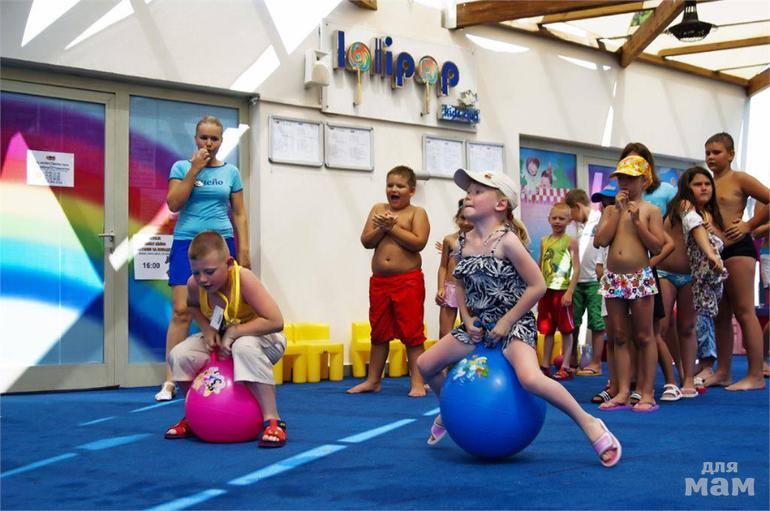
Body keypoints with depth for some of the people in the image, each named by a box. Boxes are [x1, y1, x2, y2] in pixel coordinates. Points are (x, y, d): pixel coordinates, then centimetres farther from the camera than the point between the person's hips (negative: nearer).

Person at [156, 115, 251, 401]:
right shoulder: (182, 167, 5)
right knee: (181, 311, -9)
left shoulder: (230, 172, 10)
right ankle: (170, 380, -7)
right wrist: (195, 169, -9)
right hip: (187, 242, -2)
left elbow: (239, 214, 11)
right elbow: (173, 204, -7)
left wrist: (243, 250, 3)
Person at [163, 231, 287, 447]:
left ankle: (273, 421, -34)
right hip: (222, 339, 6)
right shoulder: (194, 284, -16)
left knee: (245, 348, -40)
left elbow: (275, 321, -38)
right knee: (179, 355, -13)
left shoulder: (243, 278, -32)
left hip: (262, 338, -6)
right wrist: (207, 328, -8)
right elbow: (193, 305, 12)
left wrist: (233, 332, -33)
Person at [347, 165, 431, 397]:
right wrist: (382, 228, -12)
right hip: (379, 280, 5)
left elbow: (418, 242, -16)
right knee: (379, 332, 13)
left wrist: (393, 227, -14)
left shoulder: (417, 213, -1)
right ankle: (373, 380, 21)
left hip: (408, 280, -5)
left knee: (412, 332, -3)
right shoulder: (378, 209, 11)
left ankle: (417, 381, 2)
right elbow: (366, 241, 4)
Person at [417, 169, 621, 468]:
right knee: (425, 365, 10)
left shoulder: (507, 240, -16)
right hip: (478, 325, 8)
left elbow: (537, 286, -17)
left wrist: (506, 321, -16)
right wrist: (468, 320, 2)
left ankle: (588, 424, -16)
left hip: (513, 324, -8)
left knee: (530, 378, -33)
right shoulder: (464, 242, 4)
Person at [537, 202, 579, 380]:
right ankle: (545, 365, 17)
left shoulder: (570, 241, -4)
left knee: (566, 330, 1)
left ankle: (565, 367, 5)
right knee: (547, 330, 11)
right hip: (546, 291, 5)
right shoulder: (544, 241, 11)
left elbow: (576, 268, -9)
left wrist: (569, 292, -15)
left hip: (562, 290, -5)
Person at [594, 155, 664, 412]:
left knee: (644, 337, 1)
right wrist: (618, 211, -6)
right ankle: (623, 392, 10)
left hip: (639, 277, -4)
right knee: (620, 337, 6)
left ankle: (647, 393, 4)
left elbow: (657, 246, -8)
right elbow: (600, 240, -5)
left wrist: (637, 221, -15)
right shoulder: (611, 210, 9)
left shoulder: (650, 210, -1)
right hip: (613, 278, 4)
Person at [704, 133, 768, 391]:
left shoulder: (739, 179, -3)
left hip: (737, 249, -7)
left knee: (744, 312, -7)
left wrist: (748, 226, -9)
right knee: (720, 315, 10)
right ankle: (723, 372, 16)